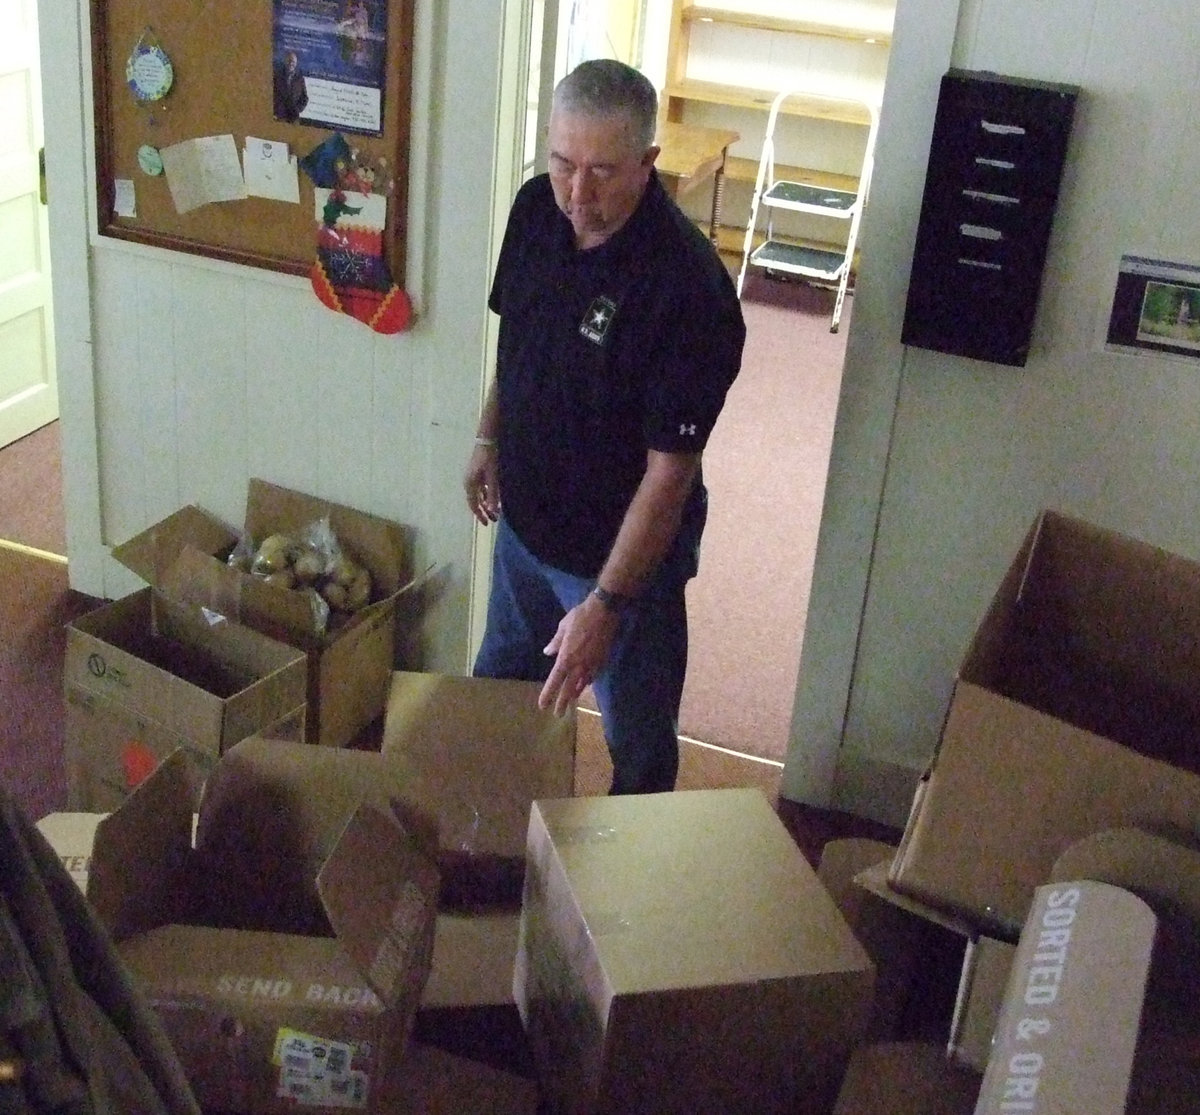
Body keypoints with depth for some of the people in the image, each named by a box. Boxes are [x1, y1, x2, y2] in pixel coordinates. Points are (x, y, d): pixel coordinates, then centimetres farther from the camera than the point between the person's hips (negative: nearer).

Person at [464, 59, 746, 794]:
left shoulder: (689, 287, -32)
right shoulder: (538, 209, -11)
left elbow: (669, 471, -28)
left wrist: (607, 602, -28)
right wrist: (489, 438, 15)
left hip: (624, 545, -7)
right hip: (525, 519, 7)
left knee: (637, 734, 14)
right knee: (500, 686, 27)